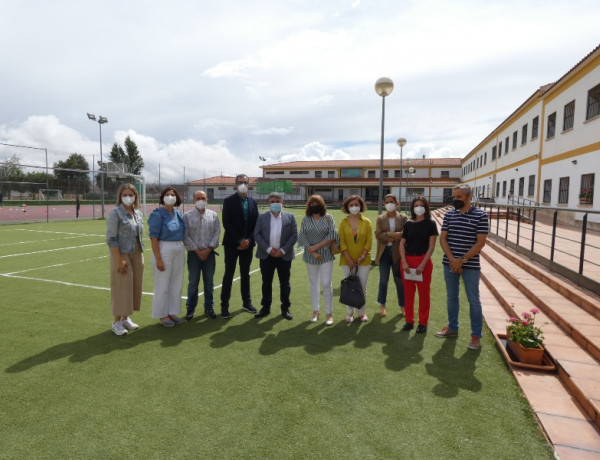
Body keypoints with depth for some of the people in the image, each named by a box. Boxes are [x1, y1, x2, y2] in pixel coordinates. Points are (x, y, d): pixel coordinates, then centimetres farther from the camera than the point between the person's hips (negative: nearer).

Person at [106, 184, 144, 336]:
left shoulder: (138, 213, 9)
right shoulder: (115, 213, -9)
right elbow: (111, 239, -14)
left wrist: (140, 254, 9)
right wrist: (119, 260, -18)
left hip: (137, 254, 6)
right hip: (121, 254, -6)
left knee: (134, 286, 9)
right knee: (121, 287, -1)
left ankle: (126, 318, 23)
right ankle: (116, 322, 11)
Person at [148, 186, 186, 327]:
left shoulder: (178, 213, 8)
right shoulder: (158, 214, -10)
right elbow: (153, 237, -14)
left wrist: (182, 250, 10)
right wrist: (158, 259, -18)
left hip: (179, 250, 7)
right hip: (164, 250, -6)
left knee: (176, 284, 12)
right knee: (163, 285, 4)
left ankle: (173, 312, 25)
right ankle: (162, 315, 18)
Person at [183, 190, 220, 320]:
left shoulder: (213, 215, 5)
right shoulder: (187, 216, 1)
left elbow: (217, 233, 0)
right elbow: (185, 235, -4)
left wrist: (208, 249, -10)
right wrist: (197, 250, -10)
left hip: (209, 253, 2)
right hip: (194, 253, -1)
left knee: (209, 282, 9)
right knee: (193, 282, 5)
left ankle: (209, 308, 20)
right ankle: (190, 309, 17)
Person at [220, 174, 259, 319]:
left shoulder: (252, 201, 8)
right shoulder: (229, 201, -4)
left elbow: (256, 223, 6)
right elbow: (227, 223, -11)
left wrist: (249, 240, -6)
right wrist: (240, 240, -15)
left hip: (248, 244, 4)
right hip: (232, 244, -4)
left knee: (245, 274, 13)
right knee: (229, 274, 0)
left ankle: (246, 302, 24)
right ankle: (224, 306, 8)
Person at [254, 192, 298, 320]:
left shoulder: (290, 217, 2)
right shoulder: (262, 217, 3)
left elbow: (294, 235, -1)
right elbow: (257, 235, -2)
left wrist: (283, 250, -10)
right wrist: (269, 249, -11)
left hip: (284, 255, 0)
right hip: (266, 255, 1)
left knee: (284, 283, 7)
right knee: (266, 282, 9)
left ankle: (285, 308, 19)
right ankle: (265, 307, 22)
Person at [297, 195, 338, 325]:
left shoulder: (328, 218, -1)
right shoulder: (306, 219, 3)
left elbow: (332, 236, -9)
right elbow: (302, 237, -3)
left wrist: (316, 247, -14)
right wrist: (313, 252, -12)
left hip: (326, 255, -2)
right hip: (310, 256, 2)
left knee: (326, 284, -4)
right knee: (313, 283, 12)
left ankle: (329, 313, 9)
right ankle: (315, 311, 25)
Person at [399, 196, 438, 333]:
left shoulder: (430, 224, -2)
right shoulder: (408, 224, 6)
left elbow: (431, 246, -6)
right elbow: (402, 244, 5)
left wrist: (422, 264, -14)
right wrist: (404, 262, -7)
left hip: (423, 261, -3)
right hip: (407, 261, 3)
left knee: (424, 293, 6)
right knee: (408, 292, 9)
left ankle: (423, 322, 19)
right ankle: (409, 320, 22)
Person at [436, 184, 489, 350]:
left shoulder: (480, 215, -6)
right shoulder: (449, 214, 5)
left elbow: (480, 242, -10)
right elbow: (443, 238, 1)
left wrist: (462, 260, -15)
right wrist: (452, 259, -12)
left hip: (470, 265, -4)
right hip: (450, 263, 4)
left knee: (473, 300, 4)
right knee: (452, 297, 15)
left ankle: (476, 336, 16)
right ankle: (452, 328, 31)